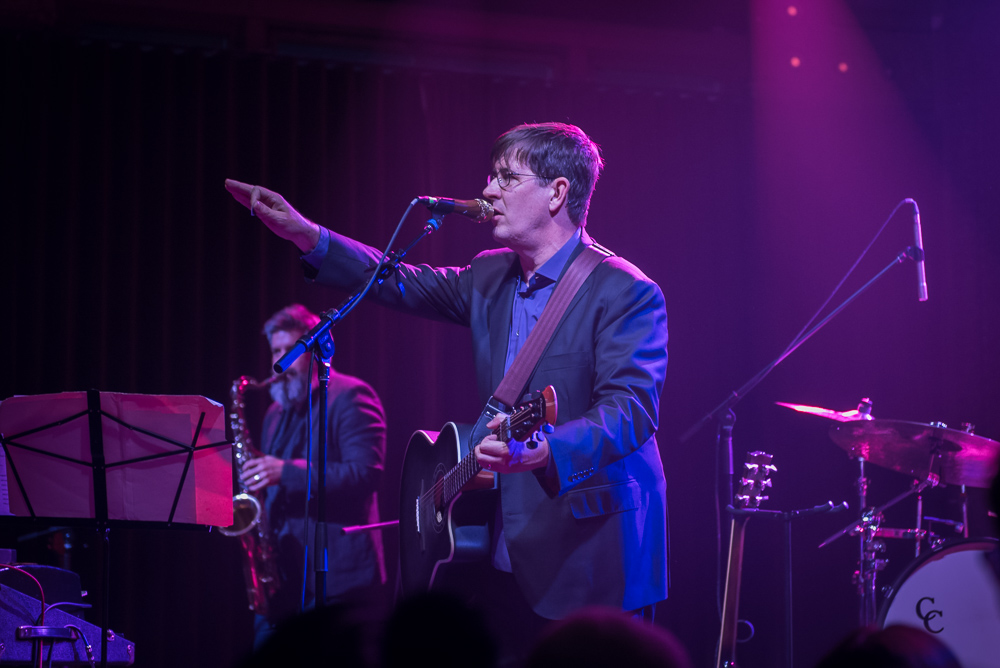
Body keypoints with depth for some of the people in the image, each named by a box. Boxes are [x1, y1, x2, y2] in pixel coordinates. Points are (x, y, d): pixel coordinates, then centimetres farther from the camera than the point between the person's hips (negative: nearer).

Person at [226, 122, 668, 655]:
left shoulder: (627, 294, -12)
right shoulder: (491, 277, 13)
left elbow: (632, 409, -24)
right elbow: (407, 285, 21)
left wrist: (542, 451, -41)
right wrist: (306, 236, 9)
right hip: (509, 559, 7)